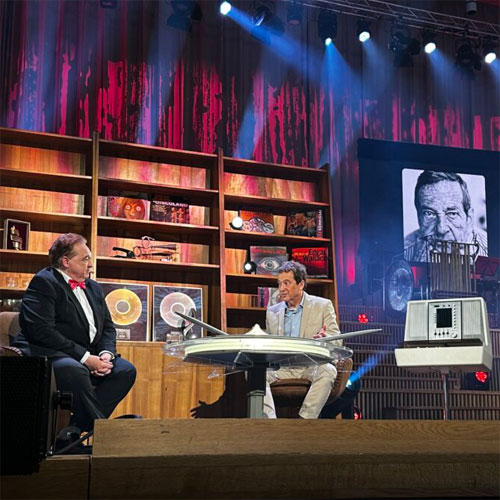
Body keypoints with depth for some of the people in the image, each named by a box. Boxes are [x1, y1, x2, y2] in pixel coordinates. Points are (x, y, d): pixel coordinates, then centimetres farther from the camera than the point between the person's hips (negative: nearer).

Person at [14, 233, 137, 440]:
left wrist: (106, 353, -6)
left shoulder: (94, 288, 18)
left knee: (126, 370, -13)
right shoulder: (44, 282, -8)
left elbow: (108, 327, 18)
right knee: (74, 369, -38)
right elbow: (42, 331, -20)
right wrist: (85, 357, -21)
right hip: (50, 354, -8)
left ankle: (76, 428, -17)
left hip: (89, 356, 8)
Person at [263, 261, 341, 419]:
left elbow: (337, 341, -1)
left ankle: (304, 419, -35)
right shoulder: (272, 312, 15)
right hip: (282, 368, 3)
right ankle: (270, 419, -39)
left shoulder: (322, 306, 5)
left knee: (328, 371, -35)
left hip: (313, 366, -3)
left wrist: (324, 339, -25)